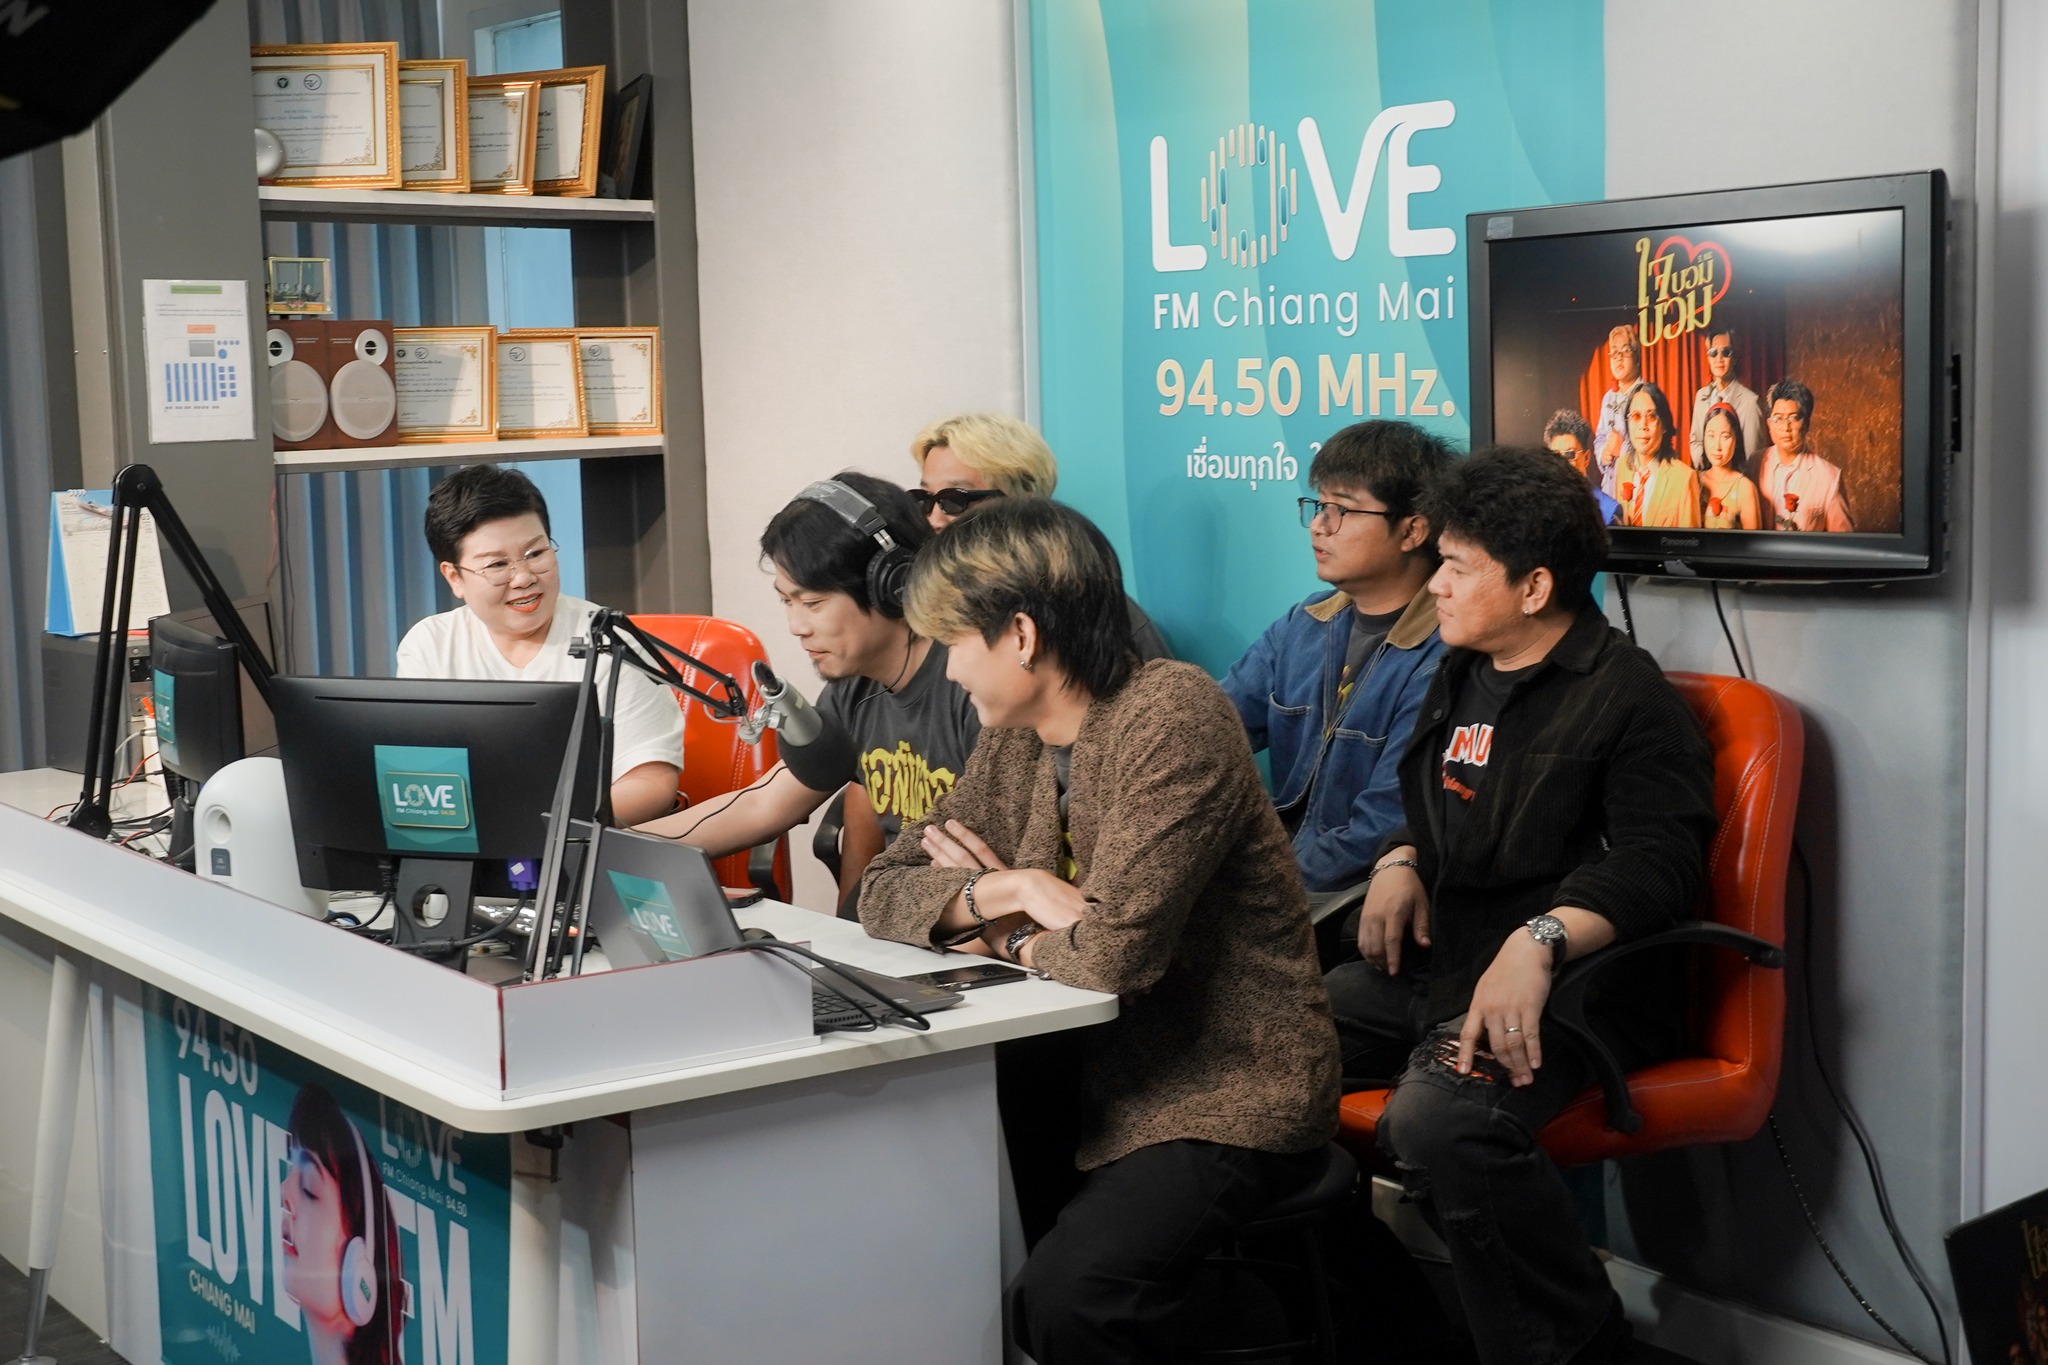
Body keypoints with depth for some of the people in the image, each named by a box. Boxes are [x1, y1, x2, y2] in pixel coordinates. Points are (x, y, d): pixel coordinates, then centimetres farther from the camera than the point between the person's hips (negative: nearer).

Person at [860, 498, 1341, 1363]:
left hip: (1228, 1095, -8)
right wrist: (996, 892, -11)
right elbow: (885, 891, 7)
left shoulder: (1170, 715, -18)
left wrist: (1014, 935, -6)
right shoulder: (1015, 741, 7)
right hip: (1099, 1071, 8)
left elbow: (1114, 949, -26)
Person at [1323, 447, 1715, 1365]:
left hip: (1570, 985, -9)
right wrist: (1401, 863, 9)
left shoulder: (1626, 696, -8)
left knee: (1438, 1123, -37)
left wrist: (1539, 941, -36)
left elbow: (1659, 863, -20)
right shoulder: (1465, 678, 19)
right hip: (1437, 969, 9)